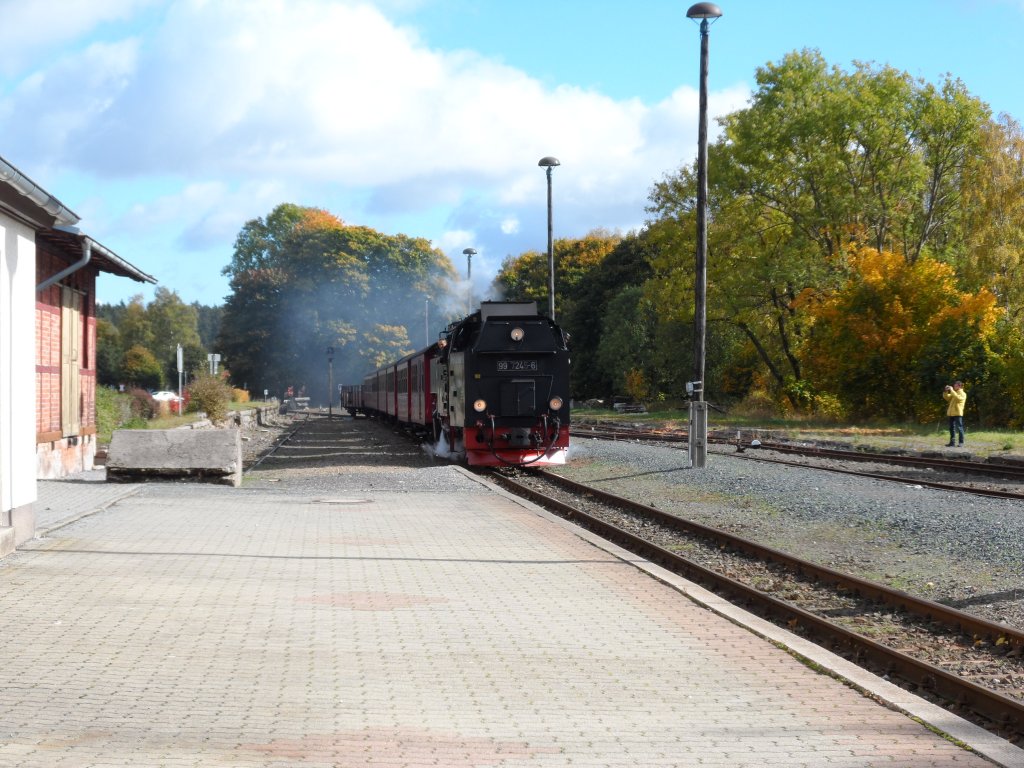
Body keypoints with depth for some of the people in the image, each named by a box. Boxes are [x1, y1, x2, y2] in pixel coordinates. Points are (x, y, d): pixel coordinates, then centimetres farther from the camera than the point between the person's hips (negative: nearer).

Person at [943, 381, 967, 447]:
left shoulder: (963, 394, -3)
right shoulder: (954, 393, 21)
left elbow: (957, 398, -22)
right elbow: (947, 398, 18)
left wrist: (952, 391, -19)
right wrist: (946, 391, 3)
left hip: (958, 413, -8)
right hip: (951, 413, 8)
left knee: (959, 428, -6)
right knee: (952, 428, 8)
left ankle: (961, 443, -5)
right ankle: (952, 442, 12)